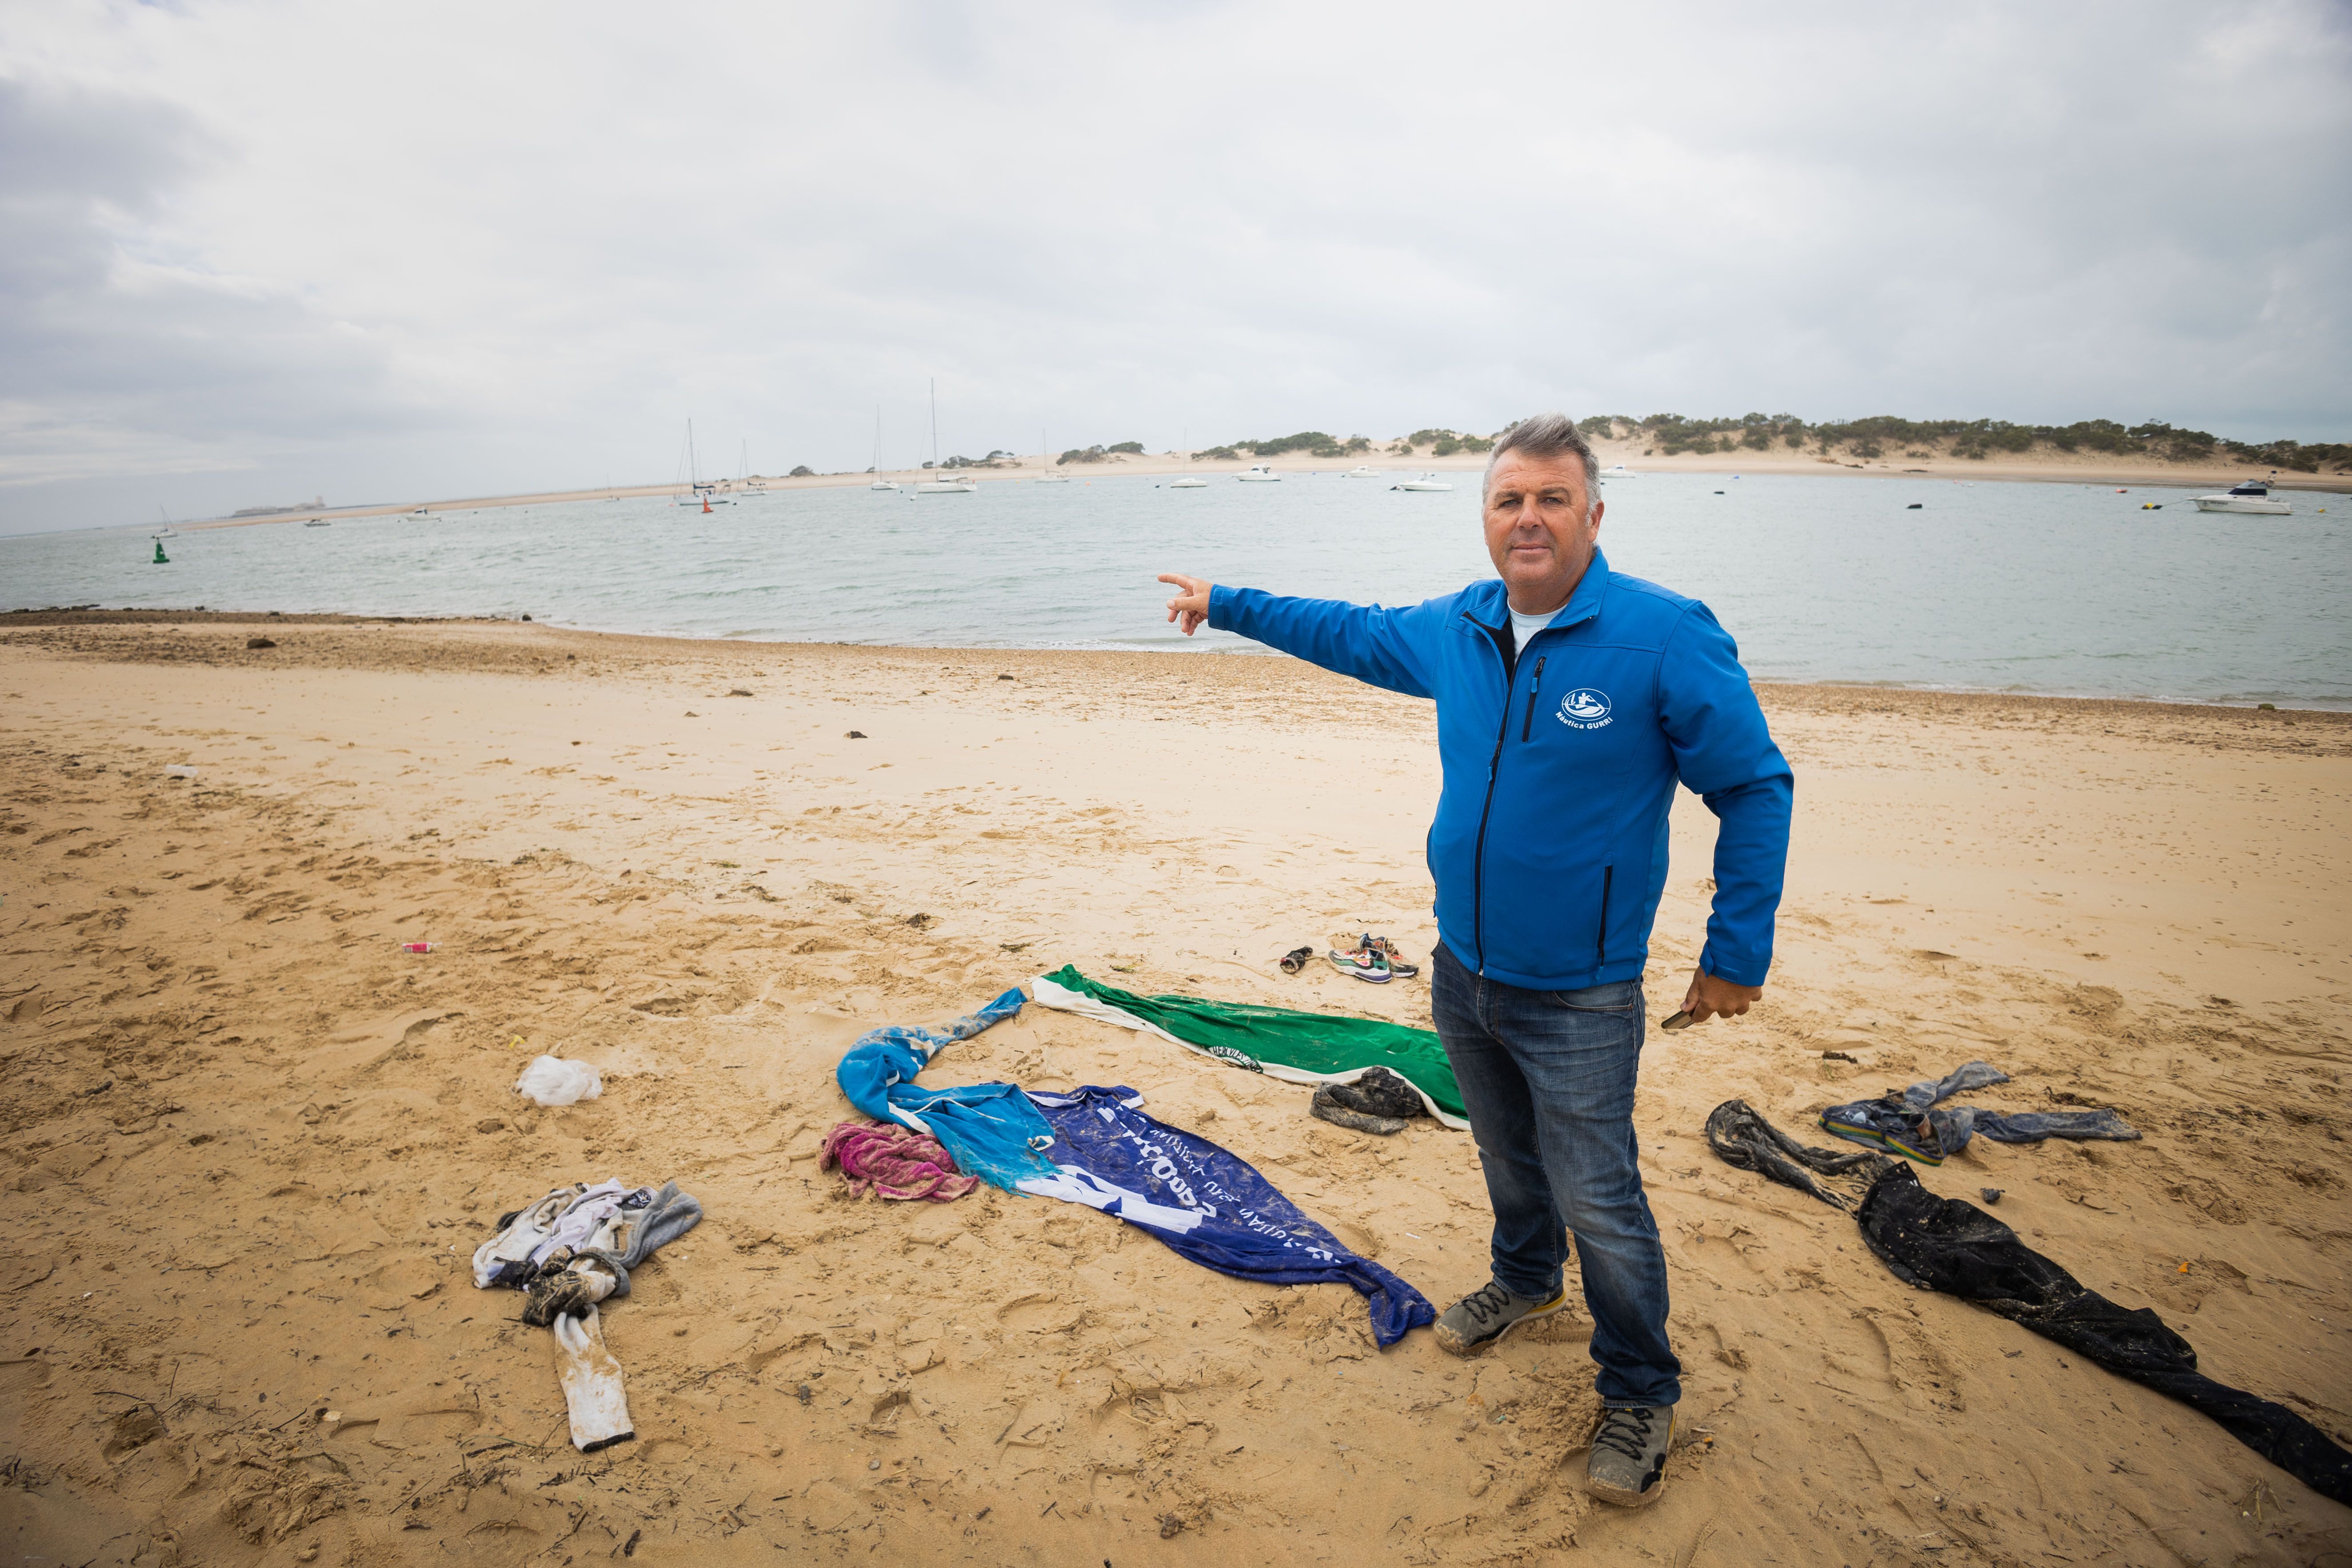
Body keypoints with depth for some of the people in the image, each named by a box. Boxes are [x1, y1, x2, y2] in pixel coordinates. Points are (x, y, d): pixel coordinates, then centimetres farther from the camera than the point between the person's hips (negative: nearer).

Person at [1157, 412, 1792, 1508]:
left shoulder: (1665, 635, -18)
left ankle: (1640, 1395, 27)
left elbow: (1755, 789, -11)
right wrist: (1228, 605, 25)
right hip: (1463, 972, 6)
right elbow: (1352, 633, 18)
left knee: (1599, 1204, 3)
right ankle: (1525, 1285, 52)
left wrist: (1738, 954, -11)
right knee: (1507, 1157, 25)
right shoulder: (1456, 630, -1)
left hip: (1580, 1000, -5)